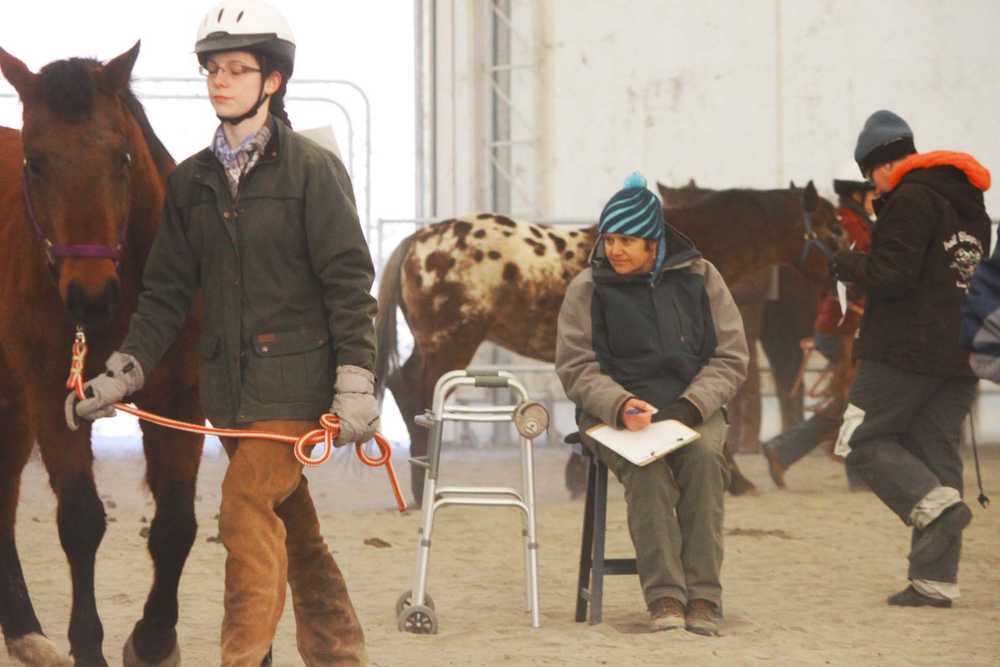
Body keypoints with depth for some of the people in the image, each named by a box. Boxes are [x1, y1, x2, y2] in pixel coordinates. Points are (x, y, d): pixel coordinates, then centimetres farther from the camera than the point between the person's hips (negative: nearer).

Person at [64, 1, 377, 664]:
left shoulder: (313, 169, -4)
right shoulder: (192, 181, 11)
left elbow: (349, 284, -7)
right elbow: (166, 293, 12)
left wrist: (355, 387, -13)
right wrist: (121, 374, 3)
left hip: (296, 378, -6)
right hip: (231, 386, 6)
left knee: (248, 508, -18)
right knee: (294, 531, 12)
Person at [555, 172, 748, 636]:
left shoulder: (699, 278, 6)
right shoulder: (588, 288, 4)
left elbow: (731, 357, 5)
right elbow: (576, 367, 1)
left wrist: (690, 405, -13)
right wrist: (620, 405, -19)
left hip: (693, 409, 1)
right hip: (614, 412, -1)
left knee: (704, 457, -33)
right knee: (646, 467, -34)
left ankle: (703, 597, -32)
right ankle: (664, 597, -36)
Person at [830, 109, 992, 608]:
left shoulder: (911, 198, -11)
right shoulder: (969, 203, 18)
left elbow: (893, 273, -19)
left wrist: (847, 264, 0)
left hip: (904, 351, -8)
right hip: (960, 357, 8)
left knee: (863, 441, 1)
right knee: (936, 453, 8)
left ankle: (937, 506, -19)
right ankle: (936, 579, 2)